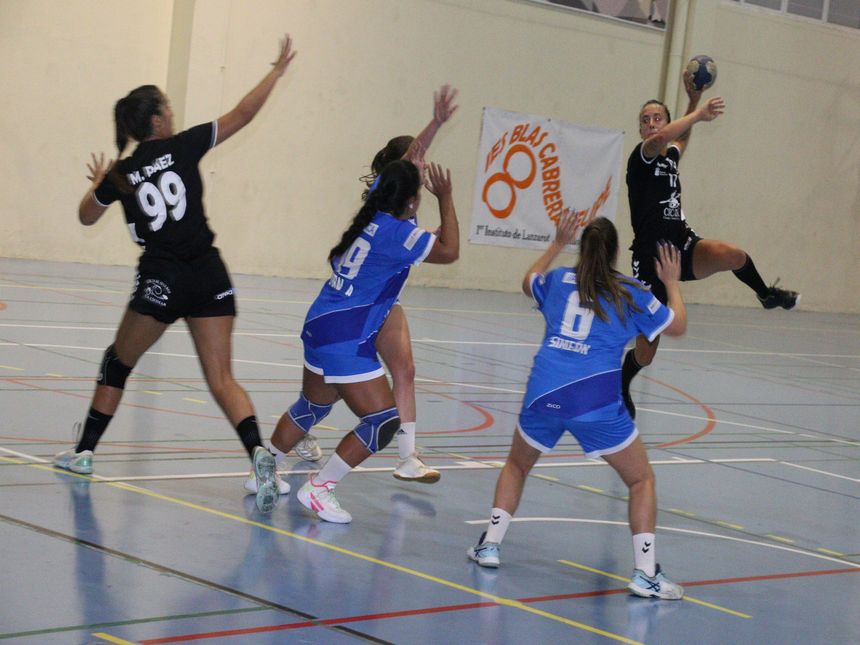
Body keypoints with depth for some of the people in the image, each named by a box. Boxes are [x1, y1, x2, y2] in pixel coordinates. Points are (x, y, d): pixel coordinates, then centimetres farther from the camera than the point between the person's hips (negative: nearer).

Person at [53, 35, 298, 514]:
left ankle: (85, 451, 24)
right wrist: (278, 70, 13)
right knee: (222, 379, 0)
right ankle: (259, 453, -22)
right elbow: (243, 115, 3)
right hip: (210, 277, 0)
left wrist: (97, 183, 41)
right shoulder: (183, 147, -1)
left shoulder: (120, 175, 3)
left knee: (118, 364, 19)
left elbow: (87, 217, 22)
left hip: (161, 281, 0)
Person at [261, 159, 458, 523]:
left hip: (321, 327, 10)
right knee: (384, 422, -7)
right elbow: (449, 252, -9)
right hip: (346, 341, -10)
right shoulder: (397, 232, -17)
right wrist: (446, 200, -2)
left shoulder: (371, 221, 8)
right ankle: (319, 488, -4)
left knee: (312, 408, 28)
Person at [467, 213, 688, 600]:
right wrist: (672, 283, 33)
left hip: (543, 393, 3)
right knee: (641, 480, 12)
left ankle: (490, 544, 22)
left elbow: (528, 282, 38)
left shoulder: (558, 280, 14)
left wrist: (557, 244, 47)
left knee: (518, 464, 29)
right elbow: (678, 326, 18)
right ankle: (645, 573, 2)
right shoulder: (630, 295, 6)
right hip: (597, 403, -3)